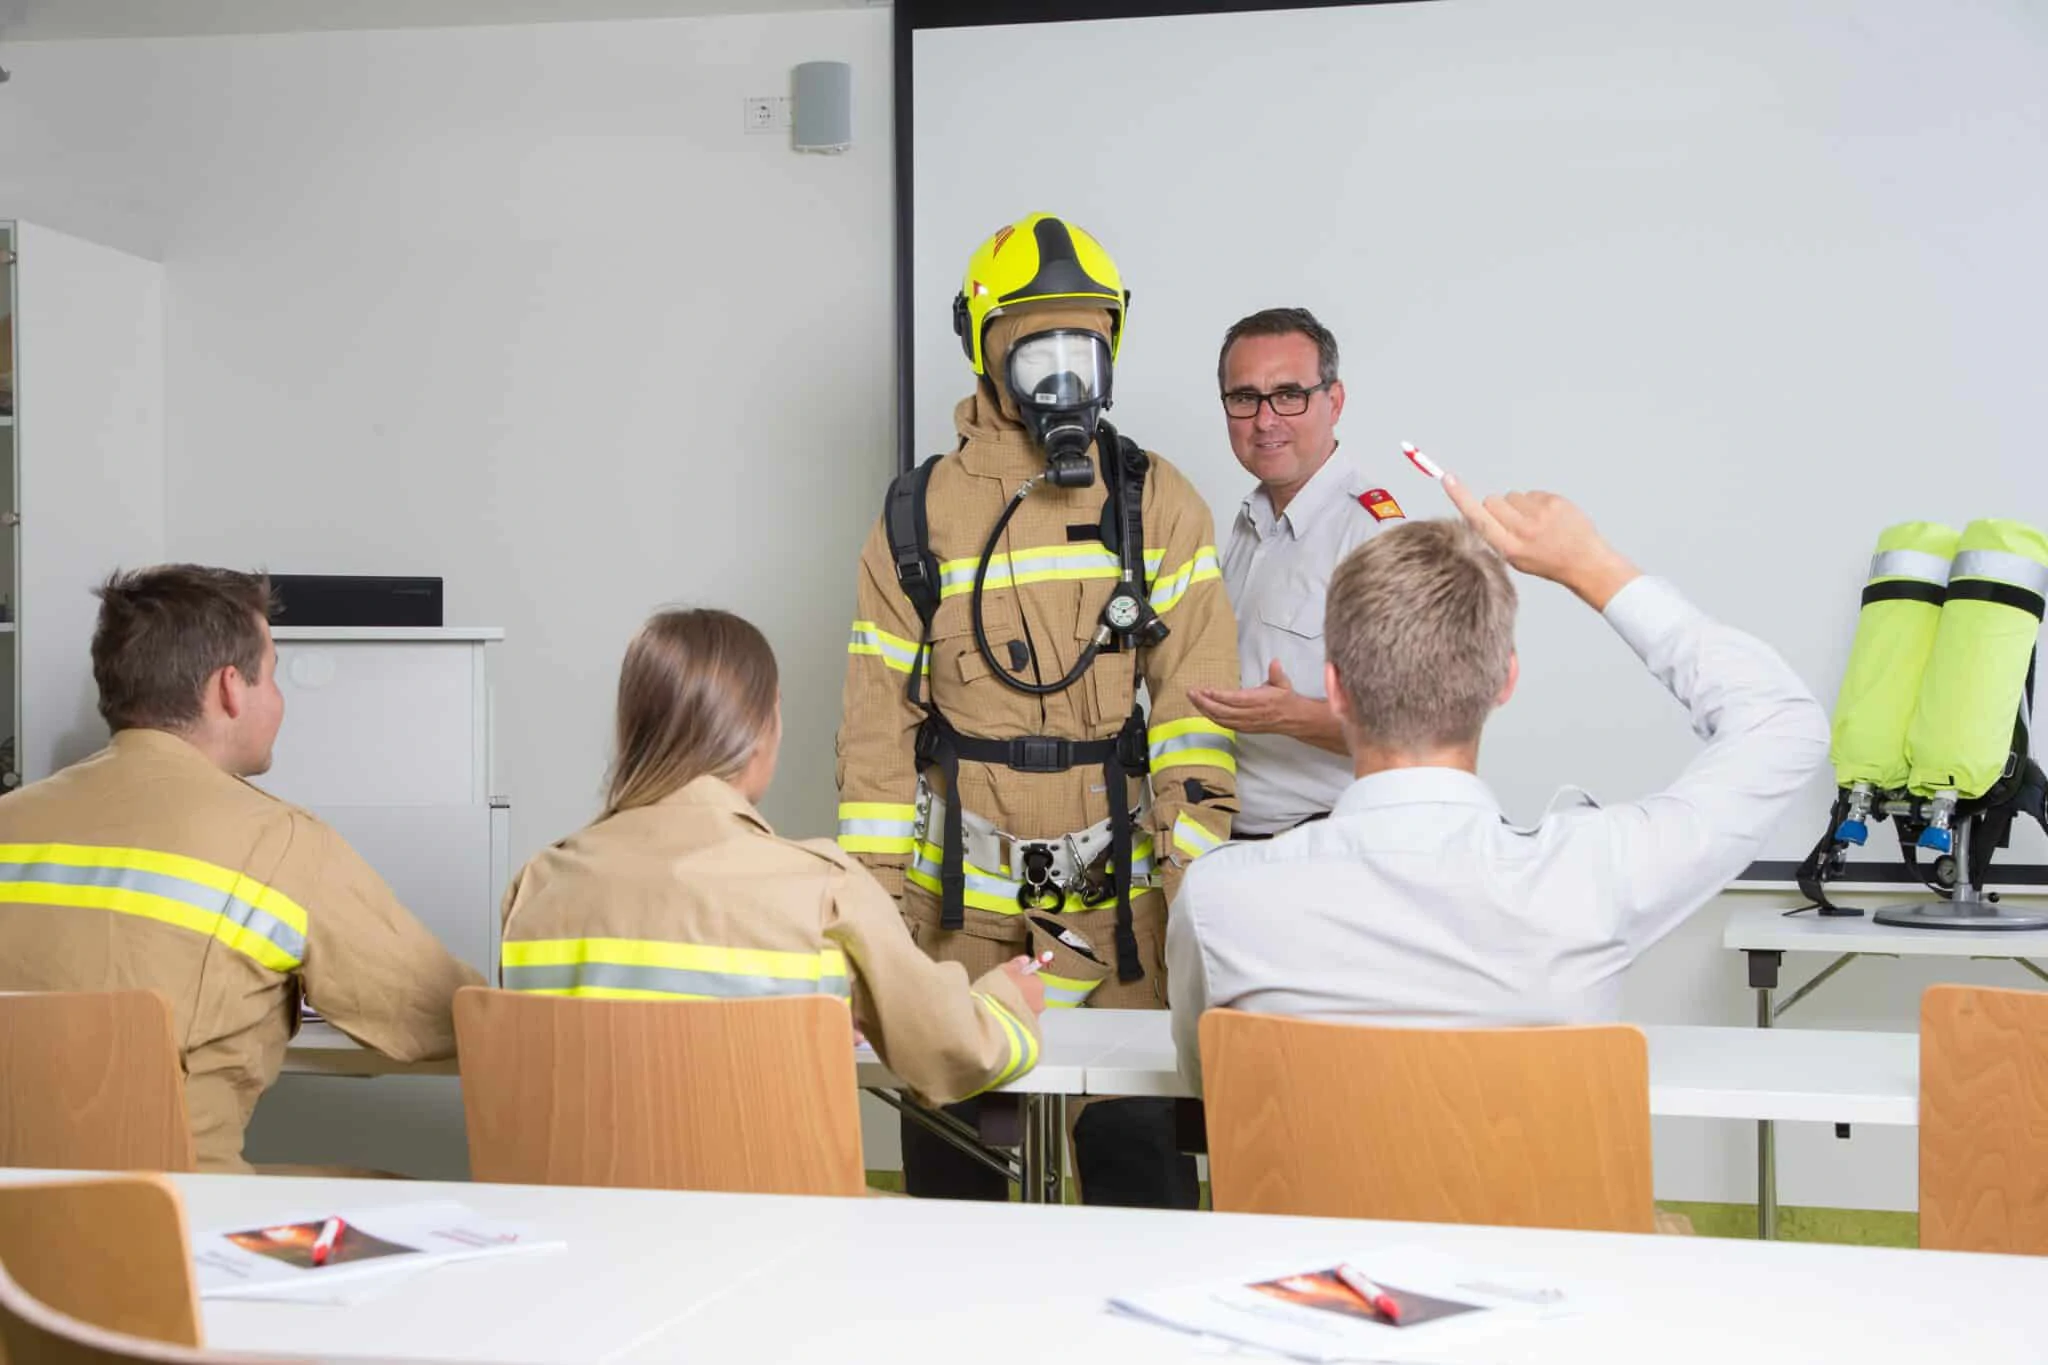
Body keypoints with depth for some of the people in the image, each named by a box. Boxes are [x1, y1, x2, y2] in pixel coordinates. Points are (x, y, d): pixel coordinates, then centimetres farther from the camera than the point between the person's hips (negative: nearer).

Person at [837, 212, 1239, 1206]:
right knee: (950, 1147, 7)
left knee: (1140, 1146, -1)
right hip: (960, 895, 1)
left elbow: (1195, 700, -3)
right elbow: (878, 719, 6)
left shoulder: (1157, 505, 3)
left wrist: (1194, 865, -12)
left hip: (1119, 888, -1)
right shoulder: (918, 516, 5)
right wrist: (874, 891, 1)